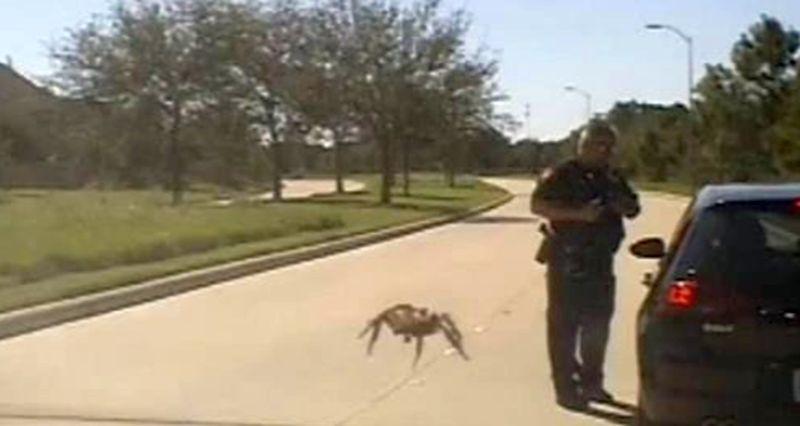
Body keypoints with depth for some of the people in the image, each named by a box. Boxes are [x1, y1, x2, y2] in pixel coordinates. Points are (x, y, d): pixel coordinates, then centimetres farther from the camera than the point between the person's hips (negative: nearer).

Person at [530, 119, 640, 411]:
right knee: (564, 326, -4)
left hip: (600, 262, 7)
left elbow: (633, 209, 22)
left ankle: (591, 382, 26)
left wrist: (624, 205, -4)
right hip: (567, 262, -7)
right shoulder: (561, 175, -7)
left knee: (597, 324, 13)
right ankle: (565, 388, 1)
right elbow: (538, 205, -18)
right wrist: (578, 213, -26)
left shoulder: (612, 178, 13)